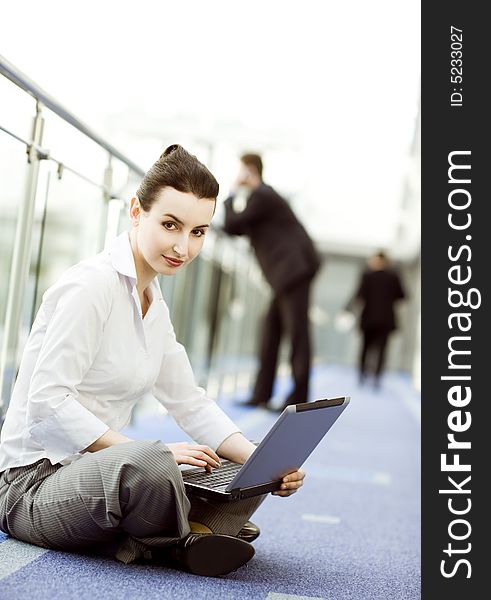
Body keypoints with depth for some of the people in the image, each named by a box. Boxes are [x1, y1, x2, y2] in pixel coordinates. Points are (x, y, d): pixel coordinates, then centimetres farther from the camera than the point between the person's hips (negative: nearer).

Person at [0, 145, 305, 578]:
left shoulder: (154, 305, 11)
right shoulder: (93, 285, -17)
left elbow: (190, 402, 10)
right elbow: (46, 404, -23)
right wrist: (146, 451, -28)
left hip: (95, 469, 9)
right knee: (149, 466, -39)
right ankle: (182, 539, -8)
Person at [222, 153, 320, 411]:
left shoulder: (261, 196, -9)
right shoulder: (260, 196, 22)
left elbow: (230, 225, -10)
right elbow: (238, 228, 25)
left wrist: (234, 197, 3)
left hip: (295, 268, -10)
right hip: (287, 272, 10)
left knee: (296, 332, -7)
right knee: (270, 331, 8)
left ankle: (299, 398, -4)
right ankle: (262, 394, 10)